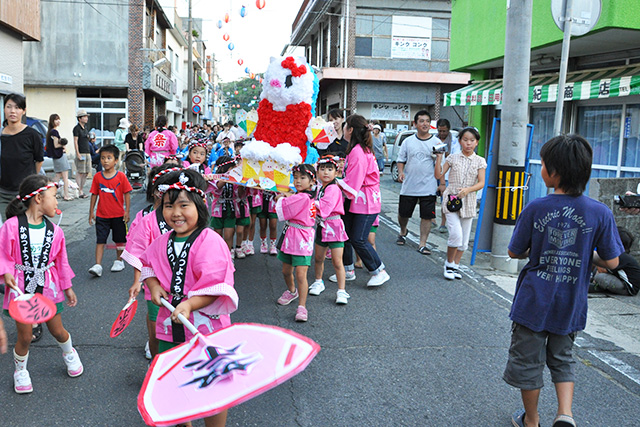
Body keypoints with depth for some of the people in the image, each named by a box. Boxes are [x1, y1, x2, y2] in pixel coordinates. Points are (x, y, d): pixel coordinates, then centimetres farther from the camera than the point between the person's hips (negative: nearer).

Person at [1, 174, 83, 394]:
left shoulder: (54, 230, -1)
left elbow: (61, 260, 8)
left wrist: (67, 288, 13)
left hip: (49, 287, 3)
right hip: (21, 288, -3)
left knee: (57, 330, 13)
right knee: (25, 337, 5)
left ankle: (69, 353, 44)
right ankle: (20, 370, 32)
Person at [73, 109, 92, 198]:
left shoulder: (85, 128, 17)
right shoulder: (76, 128, -7)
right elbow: (75, 141, -12)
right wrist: (78, 154, -17)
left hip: (87, 152, 8)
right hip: (81, 153, -8)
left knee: (86, 173, 8)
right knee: (80, 173, -6)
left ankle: (82, 190, 16)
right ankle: (79, 192, -4)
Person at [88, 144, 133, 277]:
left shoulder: (121, 176, -7)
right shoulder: (97, 177, -1)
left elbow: (127, 194, -4)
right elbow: (94, 194, 5)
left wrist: (127, 211, -7)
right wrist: (91, 211, 4)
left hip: (118, 215, -1)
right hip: (102, 215, 1)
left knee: (120, 239, 13)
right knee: (100, 240, -2)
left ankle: (119, 261, 30)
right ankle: (98, 265, -2)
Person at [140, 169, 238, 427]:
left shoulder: (210, 242, -17)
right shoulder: (163, 242, 4)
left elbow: (216, 288, -21)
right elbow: (147, 263, 20)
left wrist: (189, 304, -33)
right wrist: (153, 285, 1)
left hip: (205, 327, -6)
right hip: (170, 328, 7)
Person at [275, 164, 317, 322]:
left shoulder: (302, 198, -20)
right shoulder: (307, 197, 8)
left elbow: (282, 213, -16)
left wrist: (281, 199, 2)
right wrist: (286, 197, 0)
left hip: (301, 239, -10)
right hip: (289, 237, 10)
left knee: (301, 275, -9)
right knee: (286, 271, 22)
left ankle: (302, 306, -5)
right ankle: (292, 291, 47)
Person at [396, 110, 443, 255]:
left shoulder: (436, 142, 2)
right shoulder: (408, 141, 5)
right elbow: (401, 160, 11)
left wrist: (442, 183, -1)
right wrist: (401, 171, -9)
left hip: (428, 187, -1)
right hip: (408, 186, 1)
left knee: (427, 216, -2)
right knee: (403, 214, 11)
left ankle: (422, 244, 8)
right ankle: (403, 232, 42)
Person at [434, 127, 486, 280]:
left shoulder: (480, 161, 4)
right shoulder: (452, 158, 3)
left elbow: (481, 182, -3)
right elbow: (438, 175, 0)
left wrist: (467, 189, -20)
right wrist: (439, 157, -8)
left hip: (468, 202, 2)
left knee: (464, 239, 7)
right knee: (456, 234, -16)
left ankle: (456, 265, 23)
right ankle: (449, 264, 4)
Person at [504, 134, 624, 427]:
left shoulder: (534, 209, -15)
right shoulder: (600, 213, -12)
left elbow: (514, 252, -5)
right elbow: (611, 262, -6)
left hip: (534, 302, -2)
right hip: (571, 304, 2)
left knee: (528, 360, 15)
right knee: (562, 359, 24)